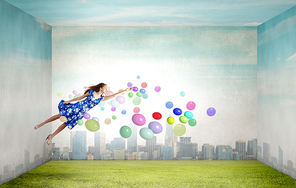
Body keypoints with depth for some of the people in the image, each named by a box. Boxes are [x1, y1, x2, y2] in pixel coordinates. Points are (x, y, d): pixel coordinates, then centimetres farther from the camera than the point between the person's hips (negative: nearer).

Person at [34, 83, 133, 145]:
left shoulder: (102, 98, 8)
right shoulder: (91, 92, 0)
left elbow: (114, 95, 3)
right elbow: (80, 97, 6)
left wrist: (125, 90, -3)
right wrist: (68, 101, 4)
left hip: (81, 113, 3)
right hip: (77, 107, -3)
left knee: (66, 123, 0)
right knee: (61, 115, -8)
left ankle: (51, 136, 7)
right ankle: (42, 124, 5)